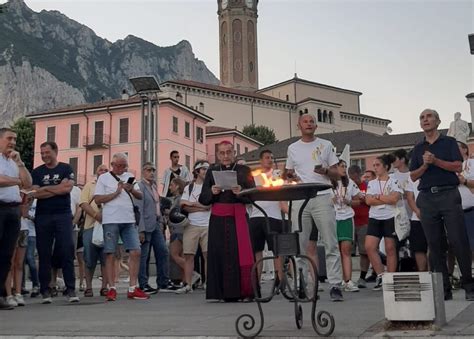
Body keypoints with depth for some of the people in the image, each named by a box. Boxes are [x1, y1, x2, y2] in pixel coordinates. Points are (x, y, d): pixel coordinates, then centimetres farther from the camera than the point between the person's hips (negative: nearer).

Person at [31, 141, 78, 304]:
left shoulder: (66, 169, 7)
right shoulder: (37, 172, 11)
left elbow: (68, 187, -8)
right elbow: (36, 193, -3)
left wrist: (46, 188, -2)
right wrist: (58, 189, -5)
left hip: (63, 215, -2)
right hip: (42, 217, 2)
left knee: (67, 252, -6)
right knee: (44, 254, 2)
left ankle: (71, 290, -3)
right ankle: (45, 290, 7)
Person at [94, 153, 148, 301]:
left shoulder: (129, 176, 16)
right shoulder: (104, 178, 4)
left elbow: (140, 196, 14)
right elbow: (97, 199, -4)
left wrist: (132, 190, -7)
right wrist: (116, 193, -9)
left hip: (129, 220, 4)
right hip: (111, 221, -4)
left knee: (136, 252, -2)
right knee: (110, 255, -1)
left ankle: (132, 289, 4)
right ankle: (112, 289, 6)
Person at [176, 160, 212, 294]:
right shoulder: (189, 187, 14)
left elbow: (210, 204, -6)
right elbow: (184, 206, 1)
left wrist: (192, 204, -1)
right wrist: (202, 208, -7)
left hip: (208, 226, -1)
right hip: (191, 225, 2)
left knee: (208, 255, -7)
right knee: (188, 255, 0)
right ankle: (188, 284, 7)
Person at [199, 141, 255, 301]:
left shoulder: (244, 170, 12)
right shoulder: (212, 171, 15)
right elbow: (202, 199, 11)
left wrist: (241, 191, -15)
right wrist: (211, 192, -8)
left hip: (238, 217, -1)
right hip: (218, 219, 2)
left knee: (241, 253, -10)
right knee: (220, 254, -3)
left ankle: (245, 291, -5)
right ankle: (226, 293, 2)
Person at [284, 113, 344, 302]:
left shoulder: (326, 145, 10)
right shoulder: (292, 148, 15)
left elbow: (336, 173, 9)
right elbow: (288, 173, 22)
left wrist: (325, 171, -12)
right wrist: (291, 177, -1)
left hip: (322, 197, -2)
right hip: (299, 199, 2)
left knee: (331, 244, -5)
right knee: (299, 244, 4)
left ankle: (335, 285, -2)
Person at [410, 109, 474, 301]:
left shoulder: (449, 142, 9)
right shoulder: (418, 149, 17)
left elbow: (458, 167, -4)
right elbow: (413, 176, 11)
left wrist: (436, 161, -13)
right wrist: (425, 165, -7)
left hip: (449, 194, -3)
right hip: (427, 198, 3)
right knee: (435, 245, 1)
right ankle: (443, 288, 6)